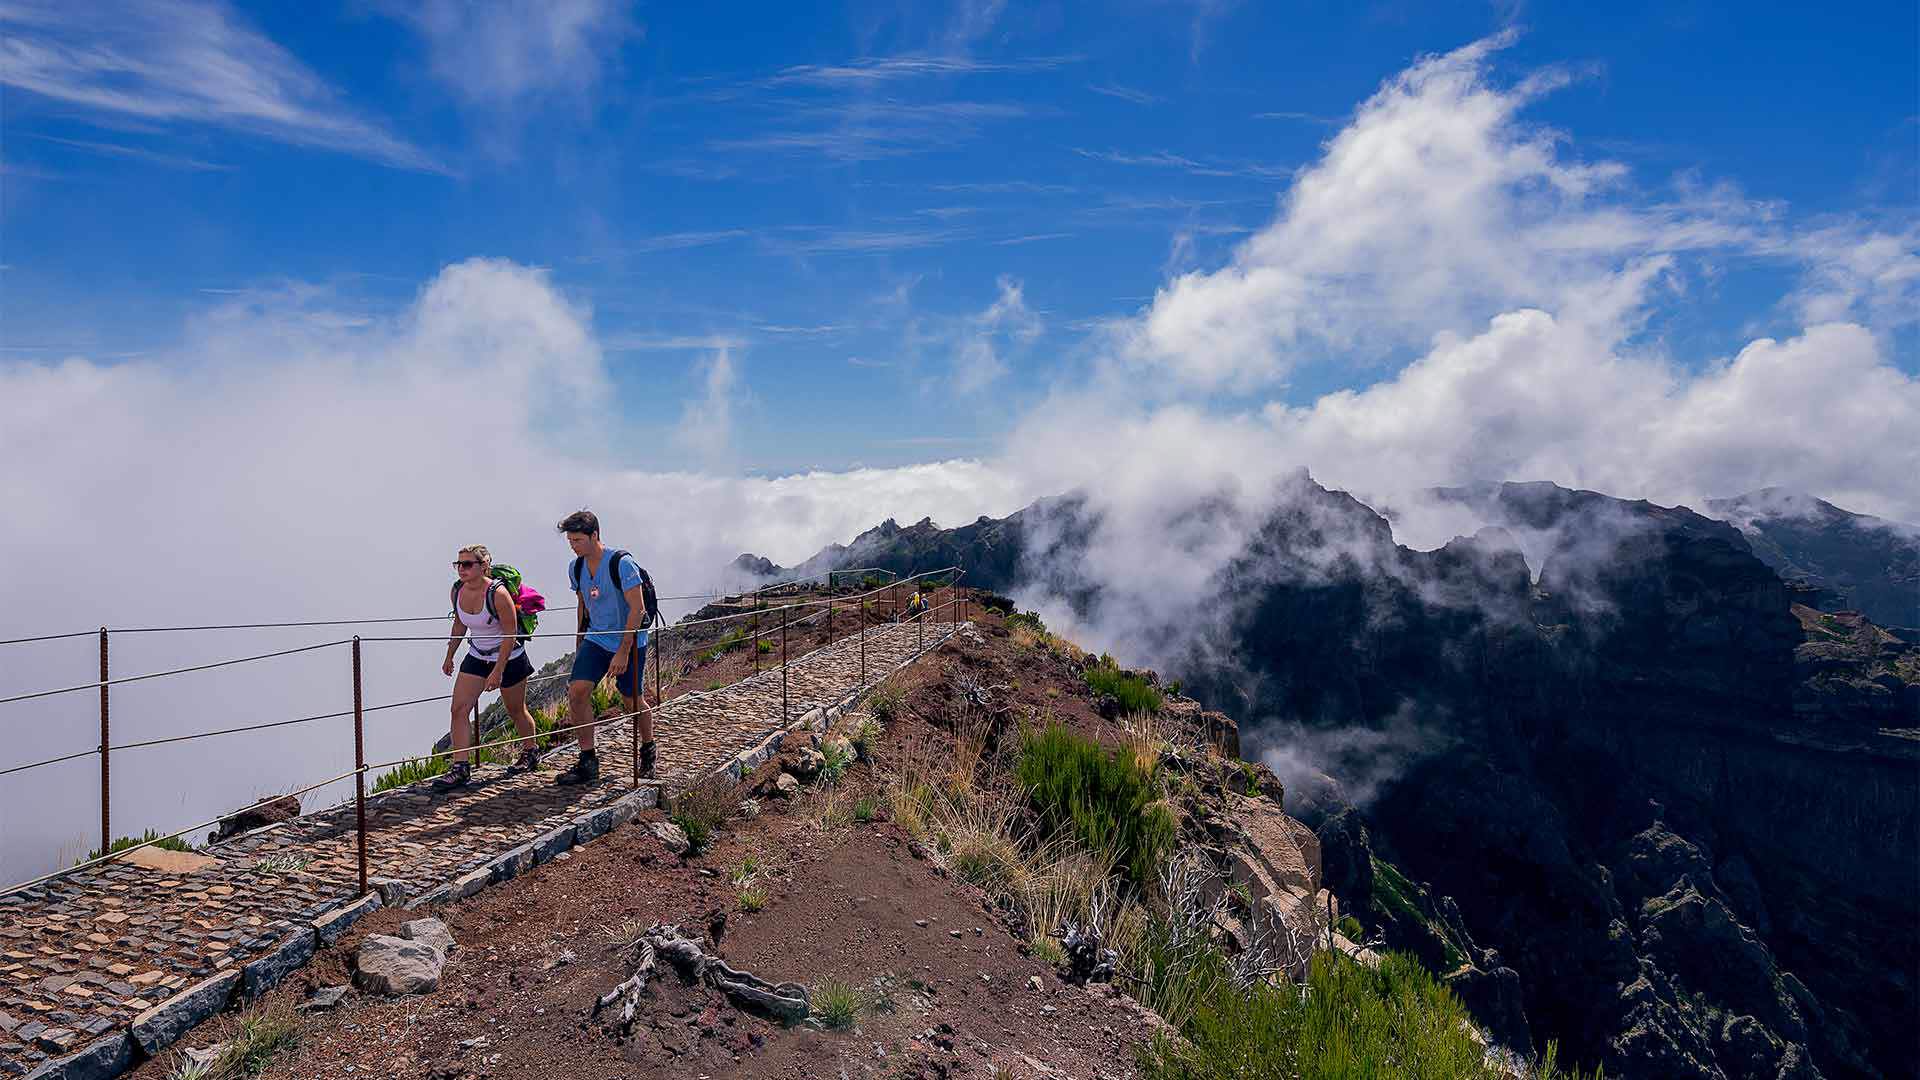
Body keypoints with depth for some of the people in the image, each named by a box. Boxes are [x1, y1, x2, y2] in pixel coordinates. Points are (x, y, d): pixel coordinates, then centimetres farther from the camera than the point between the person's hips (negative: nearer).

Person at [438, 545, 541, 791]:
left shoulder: (498, 594, -25)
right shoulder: (457, 591, -6)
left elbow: (510, 635, -21)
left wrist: (498, 671, -23)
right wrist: (449, 656, 17)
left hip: (509, 658, -6)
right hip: (477, 657, 6)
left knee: (516, 710, 11)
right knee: (459, 709, -8)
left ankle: (530, 754, 34)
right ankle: (460, 767, -4)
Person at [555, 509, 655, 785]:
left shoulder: (622, 563, -19)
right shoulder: (576, 568, 1)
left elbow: (637, 609, -21)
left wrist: (623, 651, -24)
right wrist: (578, 646, 19)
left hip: (629, 641, -5)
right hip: (596, 639, 5)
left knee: (633, 701, 4)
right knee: (576, 692, -11)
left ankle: (648, 752, 31)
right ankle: (587, 762, -2)